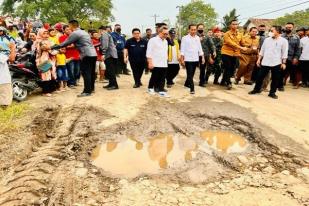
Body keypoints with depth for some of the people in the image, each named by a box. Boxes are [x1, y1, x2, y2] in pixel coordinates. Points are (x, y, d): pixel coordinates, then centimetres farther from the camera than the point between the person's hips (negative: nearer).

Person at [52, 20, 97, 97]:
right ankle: (91, 88, 23)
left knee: (86, 73, -6)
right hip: (93, 54, 9)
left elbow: (65, 43, -7)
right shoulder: (84, 32, 22)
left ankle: (87, 91, -4)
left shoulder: (75, 33, -5)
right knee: (91, 72, 14)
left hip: (87, 55, -9)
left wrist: (53, 47, 0)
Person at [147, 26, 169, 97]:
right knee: (154, 77, 4)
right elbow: (149, 52, -11)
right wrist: (150, 62, -16)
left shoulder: (165, 41, 15)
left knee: (162, 78, 3)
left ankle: (161, 91, 9)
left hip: (164, 64, 6)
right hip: (155, 64, -6)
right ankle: (150, 88, 23)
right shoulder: (153, 40, -7)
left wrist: (166, 60, 17)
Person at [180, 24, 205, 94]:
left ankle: (187, 83, 35)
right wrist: (182, 59, -10)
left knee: (192, 74, 14)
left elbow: (200, 48, 13)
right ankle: (192, 88, -6)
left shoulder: (197, 38, 9)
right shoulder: (185, 38, -4)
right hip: (188, 59, -5)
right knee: (190, 74, -6)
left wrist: (203, 57, 8)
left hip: (196, 59, 5)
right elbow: (182, 49, -6)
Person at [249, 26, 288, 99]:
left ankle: (272, 92, 15)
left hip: (276, 63, -3)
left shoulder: (283, 41, -2)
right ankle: (257, 89, 23)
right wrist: (259, 59, 8)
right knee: (260, 76, 7)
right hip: (265, 62, 3)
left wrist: (283, 63, -8)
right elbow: (262, 50, 12)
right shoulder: (267, 39, 8)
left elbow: (284, 53, -4)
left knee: (275, 79, 5)